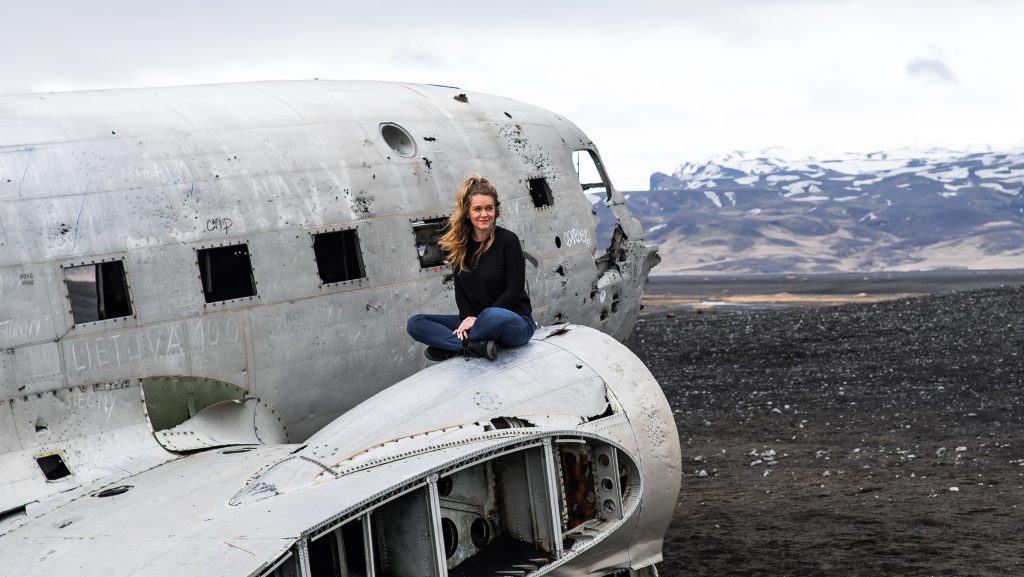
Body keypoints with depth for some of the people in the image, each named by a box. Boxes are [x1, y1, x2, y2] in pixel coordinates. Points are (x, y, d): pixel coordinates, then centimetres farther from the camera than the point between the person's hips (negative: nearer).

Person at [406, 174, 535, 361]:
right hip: (474, 320, 5)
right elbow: (461, 290, 6)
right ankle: (475, 346, -25)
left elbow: (515, 290, -13)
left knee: (493, 316, -42)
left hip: (515, 322, -5)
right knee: (414, 323, -10)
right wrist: (468, 319, -14)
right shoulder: (459, 245, 4)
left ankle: (451, 346, -17)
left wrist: (478, 319, -16)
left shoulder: (508, 240, -9)